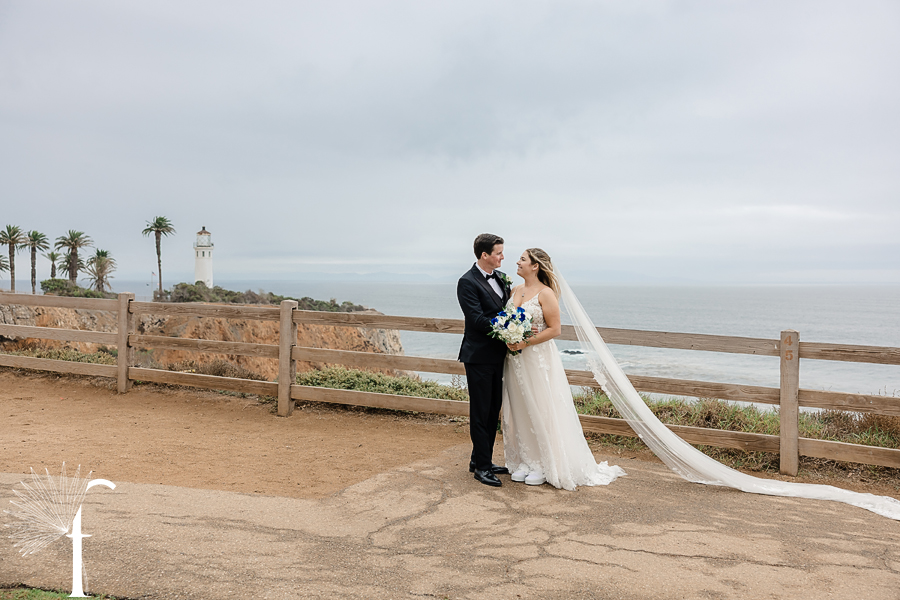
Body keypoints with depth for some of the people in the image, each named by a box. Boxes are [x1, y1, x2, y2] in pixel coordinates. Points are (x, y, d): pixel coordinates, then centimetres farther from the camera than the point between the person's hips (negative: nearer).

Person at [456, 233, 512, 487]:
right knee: (480, 413, 1)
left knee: (493, 410, 15)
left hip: (497, 354, 8)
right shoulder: (467, 282, -15)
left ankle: (481, 460, 28)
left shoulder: (501, 277, 10)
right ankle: (482, 467, 11)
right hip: (479, 356, -8)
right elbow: (478, 320, -22)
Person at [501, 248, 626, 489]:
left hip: (539, 359, -7)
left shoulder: (546, 293, -12)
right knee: (520, 411, 10)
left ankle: (544, 466, 11)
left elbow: (554, 329, -14)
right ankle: (526, 460, 22)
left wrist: (525, 342, -20)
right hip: (516, 361, 7)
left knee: (541, 411, 1)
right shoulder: (516, 291, 9)